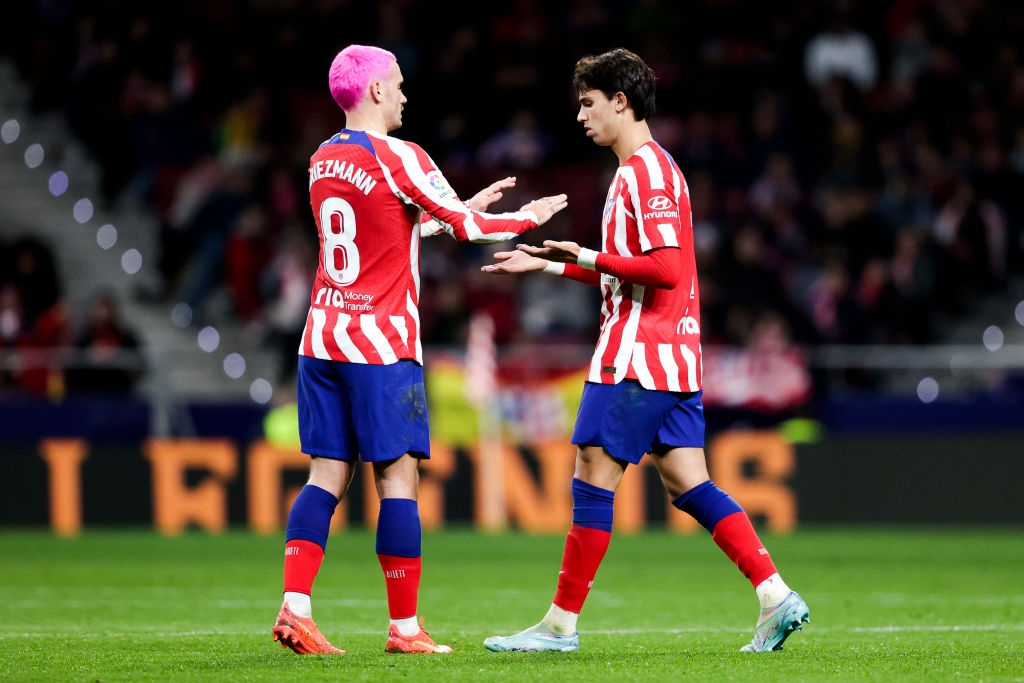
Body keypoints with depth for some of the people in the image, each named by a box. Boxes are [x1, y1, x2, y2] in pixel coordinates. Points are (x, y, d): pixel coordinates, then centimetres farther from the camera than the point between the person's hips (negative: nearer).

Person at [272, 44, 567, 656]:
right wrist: (528, 218, 13)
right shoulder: (399, 159, -11)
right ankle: (405, 628, -1)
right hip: (381, 342, -7)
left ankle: (295, 607, -7)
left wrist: (463, 208, 30)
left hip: (323, 337, 7)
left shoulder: (324, 160, 12)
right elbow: (466, 227, -4)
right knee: (398, 478, -2)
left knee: (327, 475, 5)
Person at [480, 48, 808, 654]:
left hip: (635, 356, -10)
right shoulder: (647, 168, 19)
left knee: (593, 481, -4)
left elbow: (667, 269, -21)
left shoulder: (644, 171, -12)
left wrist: (589, 257, -15)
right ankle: (776, 597, -3)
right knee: (688, 485, 5)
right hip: (675, 356, 10)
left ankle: (561, 624, 1)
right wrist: (551, 265, 25)